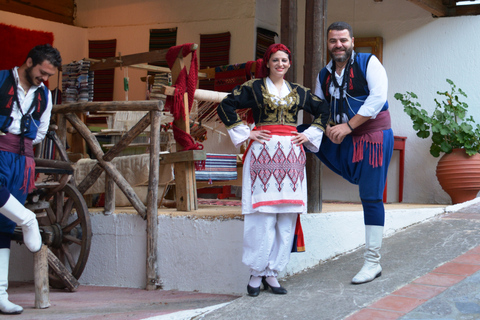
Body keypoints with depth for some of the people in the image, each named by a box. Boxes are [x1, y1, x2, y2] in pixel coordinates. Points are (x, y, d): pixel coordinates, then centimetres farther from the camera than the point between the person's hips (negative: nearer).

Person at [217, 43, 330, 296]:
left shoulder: (298, 92, 15)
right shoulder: (254, 87, 4)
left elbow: (323, 109, 26)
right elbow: (225, 107, 1)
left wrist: (310, 135, 15)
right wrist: (246, 133, -3)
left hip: (291, 156, 4)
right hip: (263, 153, -4)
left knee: (286, 218, 1)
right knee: (262, 215, -8)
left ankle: (272, 273, 8)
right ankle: (256, 274, 0)